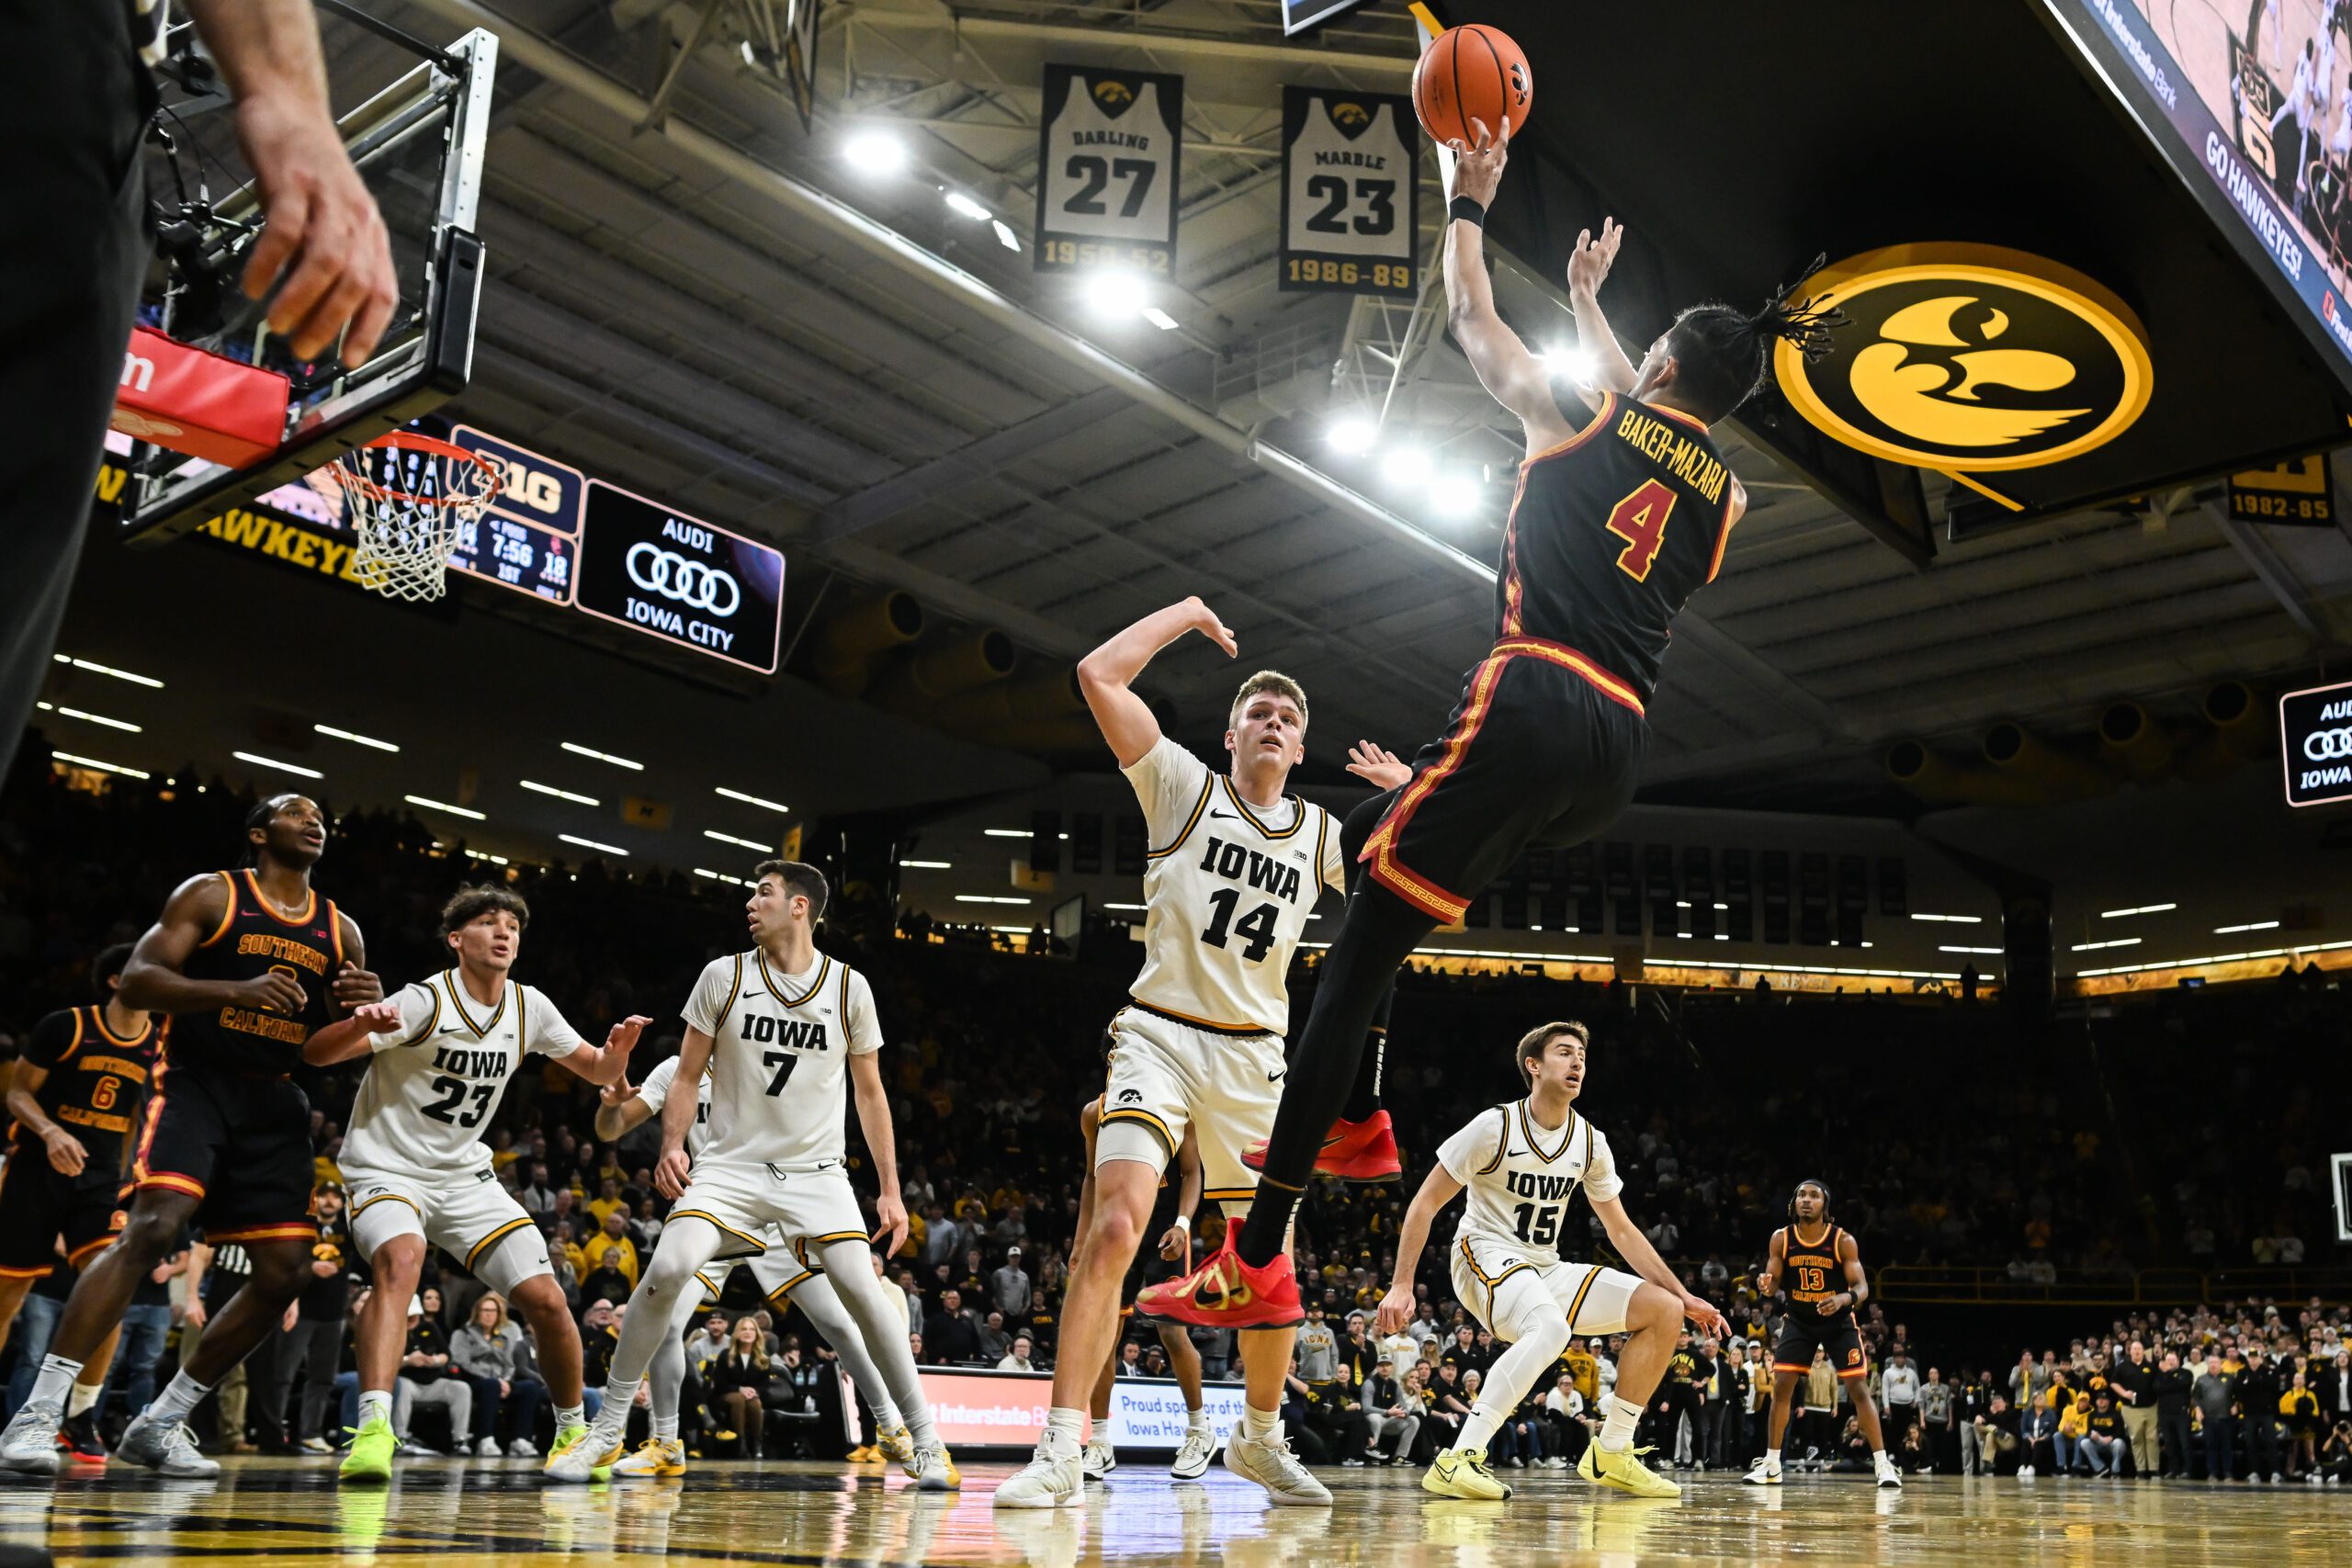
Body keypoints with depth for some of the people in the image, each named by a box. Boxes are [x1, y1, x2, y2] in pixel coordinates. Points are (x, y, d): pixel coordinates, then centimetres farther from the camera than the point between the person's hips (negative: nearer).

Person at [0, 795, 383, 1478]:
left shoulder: (341, 931, 14)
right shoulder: (212, 895, 1)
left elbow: (347, 1044, 17)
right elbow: (136, 982, -10)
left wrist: (368, 1012, -8)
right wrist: (237, 990, -25)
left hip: (273, 1104, 6)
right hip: (195, 1082, -6)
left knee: (286, 1273, -1)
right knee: (153, 1227, -27)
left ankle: (159, 1423, 12)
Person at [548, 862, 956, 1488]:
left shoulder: (849, 987, 0)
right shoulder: (724, 977, 0)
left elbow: (870, 1094, 7)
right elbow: (689, 1074, 6)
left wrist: (890, 1191, 3)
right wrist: (672, 1148, -12)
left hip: (815, 1170, 0)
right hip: (732, 1162, 0)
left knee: (862, 1289, -16)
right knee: (669, 1269, -21)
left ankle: (925, 1440, -1)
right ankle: (606, 1430, -4)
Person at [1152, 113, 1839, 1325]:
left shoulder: (1582, 419, 6)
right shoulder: (1723, 492, 20)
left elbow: (1469, 319, 20)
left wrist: (1470, 199, 37)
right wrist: (1588, 303, 54)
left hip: (1533, 707, -7)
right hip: (1619, 748, 7)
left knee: (1354, 960, -6)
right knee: (1377, 852, 28)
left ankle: (1259, 1260, -9)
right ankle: (1352, 1119, 27)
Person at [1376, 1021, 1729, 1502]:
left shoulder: (1590, 1142, 5)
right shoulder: (1496, 1126, -13)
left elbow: (1621, 1230, 14)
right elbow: (1425, 1204, -10)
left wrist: (1684, 1296, 8)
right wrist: (1401, 1286, -18)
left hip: (1547, 1270, 7)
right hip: (1486, 1257, -7)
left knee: (1665, 1312, -1)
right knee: (1551, 1327, -38)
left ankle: (1611, 1453, 7)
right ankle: (1458, 1460, -35)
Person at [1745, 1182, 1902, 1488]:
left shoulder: (1843, 1240, -18)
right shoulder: (1781, 1238, -11)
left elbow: (1862, 1288, -18)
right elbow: (1773, 1282, -6)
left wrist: (1843, 1299, -41)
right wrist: (1766, 1284, -31)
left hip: (1838, 1321, -2)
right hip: (1799, 1320, 2)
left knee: (1857, 1387, -9)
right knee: (1781, 1386, -5)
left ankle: (1883, 1463, -1)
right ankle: (1771, 1464, 5)